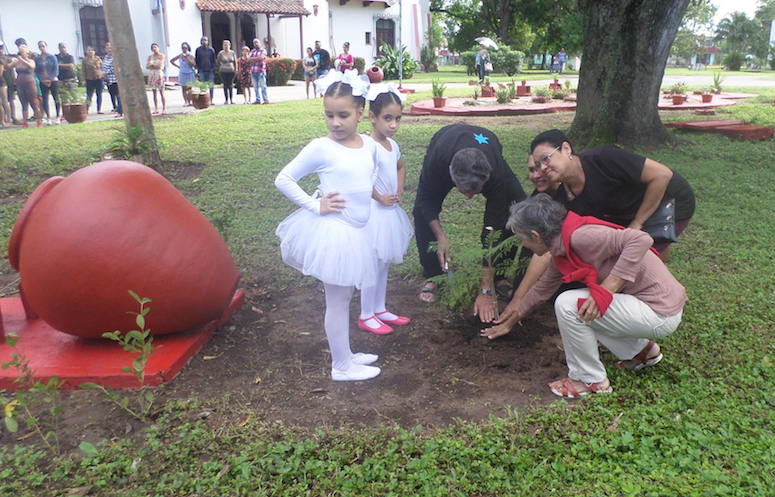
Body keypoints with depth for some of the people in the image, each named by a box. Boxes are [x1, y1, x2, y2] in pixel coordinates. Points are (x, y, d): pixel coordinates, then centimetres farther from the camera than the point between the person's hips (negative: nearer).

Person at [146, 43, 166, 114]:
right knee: (154, 93, 4)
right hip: (151, 75, 5)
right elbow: (147, 66, 4)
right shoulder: (150, 56, 12)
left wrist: (152, 65, 0)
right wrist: (155, 66, -10)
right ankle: (156, 109, 7)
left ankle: (164, 109, -7)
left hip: (159, 74, -5)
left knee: (161, 93, -7)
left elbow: (160, 66, -11)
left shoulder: (161, 55, -2)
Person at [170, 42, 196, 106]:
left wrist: (187, 58, -20)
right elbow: (171, 61, 15)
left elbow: (194, 65, -17)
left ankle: (189, 102, 6)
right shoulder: (180, 55, 3)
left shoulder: (190, 56, -4)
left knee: (189, 88, 0)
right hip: (182, 74, 2)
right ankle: (185, 102, 5)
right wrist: (178, 66, 7)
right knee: (183, 89, 1)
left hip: (190, 74, -2)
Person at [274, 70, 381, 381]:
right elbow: (283, 180, -10)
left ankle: (345, 354, 34)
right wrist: (315, 205, -15)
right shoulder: (321, 148, -14)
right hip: (332, 231, -6)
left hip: (357, 232, 6)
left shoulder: (369, 145, 4)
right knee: (338, 299, 4)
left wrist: (369, 196, 10)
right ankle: (341, 366, 18)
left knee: (342, 297, 19)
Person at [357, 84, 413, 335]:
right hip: (374, 211, -9)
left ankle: (380, 310, 30)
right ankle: (366, 316, 15)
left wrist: (399, 191, 10)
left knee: (384, 263, 17)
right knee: (373, 264, 1)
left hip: (391, 211, 9)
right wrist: (380, 197, -19)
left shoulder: (392, 145, 7)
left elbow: (401, 167, 25)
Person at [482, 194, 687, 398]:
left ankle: (590, 380, 0)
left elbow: (641, 239, -31)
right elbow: (542, 289, 20)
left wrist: (606, 289, -31)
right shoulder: (561, 250, 7)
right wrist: (510, 323, 29)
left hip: (660, 313, -9)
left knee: (568, 304, -17)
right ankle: (642, 350, 23)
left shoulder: (579, 237, -22)